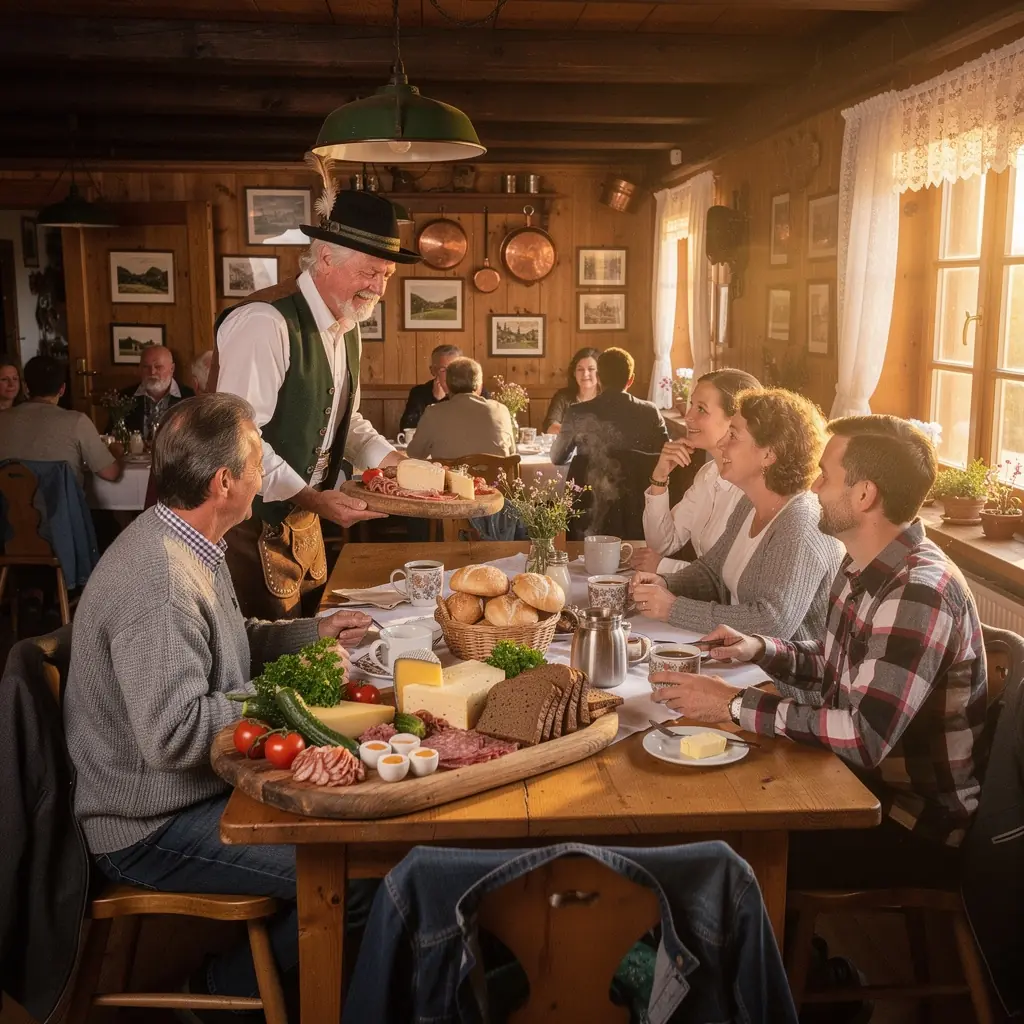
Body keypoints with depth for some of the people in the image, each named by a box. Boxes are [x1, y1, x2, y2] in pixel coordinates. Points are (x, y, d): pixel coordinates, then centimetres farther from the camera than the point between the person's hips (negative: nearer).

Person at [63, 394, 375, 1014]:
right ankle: (232, 985, 8)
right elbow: (173, 735, -32)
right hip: (150, 829, -10)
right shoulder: (159, 581, -29)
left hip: (195, 786, 10)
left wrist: (313, 633, 7)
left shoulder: (189, 545, 4)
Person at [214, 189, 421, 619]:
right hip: (252, 523, -9)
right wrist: (312, 498, -28)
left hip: (301, 516, 9)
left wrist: (394, 463, 3)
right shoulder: (264, 322, -22)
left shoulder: (347, 327, 7)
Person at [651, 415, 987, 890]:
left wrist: (735, 705, -26)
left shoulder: (922, 592, -27)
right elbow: (832, 664, 17)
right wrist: (759, 649, -3)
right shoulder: (862, 566, 3)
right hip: (864, 781, 8)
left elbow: (866, 736, -32)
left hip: (921, 822, -8)